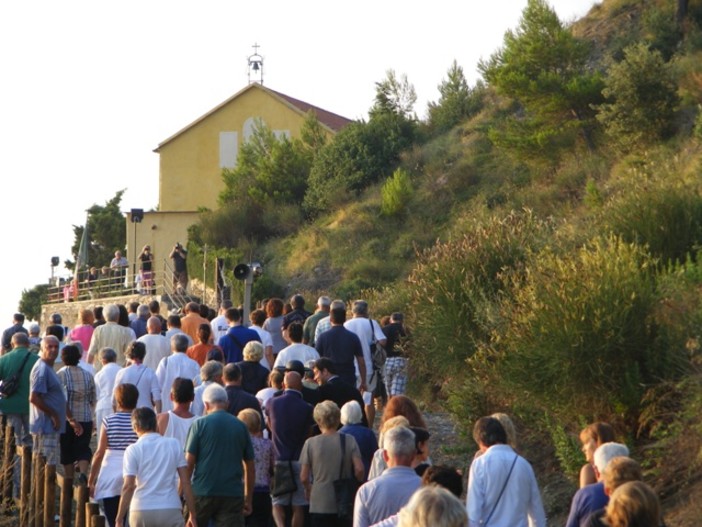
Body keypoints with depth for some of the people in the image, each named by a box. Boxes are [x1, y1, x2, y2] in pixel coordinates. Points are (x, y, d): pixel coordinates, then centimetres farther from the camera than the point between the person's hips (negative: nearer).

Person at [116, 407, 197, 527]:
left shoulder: (133, 450, -1)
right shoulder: (174, 445, 5)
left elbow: (128, 486, -8)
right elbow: (185, 482, 3)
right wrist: (192, 513, 7)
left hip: (142, 510, 0)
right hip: (170, 509, 0)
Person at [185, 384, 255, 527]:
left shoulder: (200, 424, -2)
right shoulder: (240, 426, 8)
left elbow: (189, 462, -5)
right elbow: (250, 468, 12)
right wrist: (248, 499, 20)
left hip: (203, 492, -2)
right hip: (233, 494, 2)